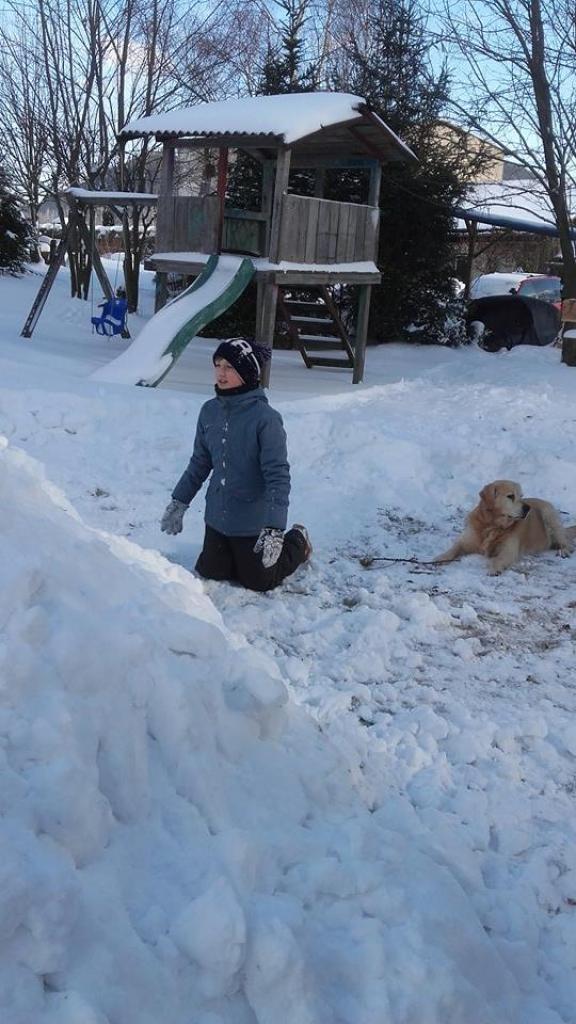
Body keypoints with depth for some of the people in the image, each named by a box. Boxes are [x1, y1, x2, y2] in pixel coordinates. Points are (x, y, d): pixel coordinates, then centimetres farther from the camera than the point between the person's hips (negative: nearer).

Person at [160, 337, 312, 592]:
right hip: (217, 517, 6)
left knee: (258, 581, 11)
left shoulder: (266, 418, -22)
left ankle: (297, 542, 35)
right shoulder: (209, 411, -4)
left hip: (253, 521, -5)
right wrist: (178, 502, 11)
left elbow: (278, 476, -23)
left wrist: (274, 528, -30)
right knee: (210, 572, 15)